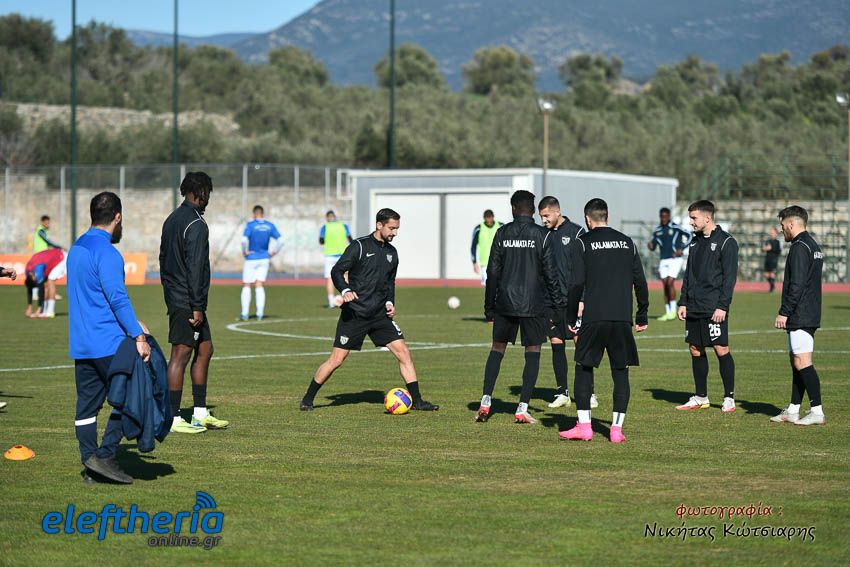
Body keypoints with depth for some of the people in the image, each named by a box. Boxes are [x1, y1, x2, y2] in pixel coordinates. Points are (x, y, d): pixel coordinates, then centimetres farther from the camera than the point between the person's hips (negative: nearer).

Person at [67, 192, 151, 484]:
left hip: (81, 345, 9)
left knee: (87, 404, 8)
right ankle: (104, 456, -6)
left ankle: (90, 465, 9)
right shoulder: (106, 253, -13)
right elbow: (118, 298, -20)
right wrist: (138, 336, -19)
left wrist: (132, 324, 25)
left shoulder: (77, 248, 16)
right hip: (108, 343, -9)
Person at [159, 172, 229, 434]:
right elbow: (195, 267, -19)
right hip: (187, 301, -10)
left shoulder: (172, 220, 15)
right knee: (181, 355, -7)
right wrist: (197, 307, -19)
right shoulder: (195, 224, -15)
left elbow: (163, 260, 20)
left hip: (174, 297, 10)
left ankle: (200, 414, 18)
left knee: (205, 349, 15)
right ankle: (173, 419, -5)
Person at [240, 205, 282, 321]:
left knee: (246, 286, 6)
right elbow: (280, 242, -2)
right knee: (259, 286, 6)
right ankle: (260, 314, -2)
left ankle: (244, 314, 3)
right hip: (264, 259, 4)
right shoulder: (270, 226, 2)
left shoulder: (250, 225, -11)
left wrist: (245, 252, -12)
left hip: (251, 259, -4)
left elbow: (244, 240, -26)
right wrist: (272, 253, 6)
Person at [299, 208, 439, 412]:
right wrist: (345, 290, -30)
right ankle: (308, 399, 11)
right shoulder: (359, 246, -8)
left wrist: (390, 302, 8)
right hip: (354, 314, -6)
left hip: (380, 315, 6)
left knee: (403, 352, -5)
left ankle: (416, 400, 2)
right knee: (336, 360, -4)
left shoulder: (392, 252, 12)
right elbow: (337, 271, -12)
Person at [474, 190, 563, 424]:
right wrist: (558, 306, 2)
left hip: (505, 302, 2)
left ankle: (486, 402, 4)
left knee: (497, 348, 15)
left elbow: (493, 272, 4)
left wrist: (489, 306, 12)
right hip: (533, 305, -2)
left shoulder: (502, 234, 3)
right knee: (533, 352, 6)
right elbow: (550, 274, -4)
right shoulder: (543, 235, -3)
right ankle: (522, 409, -1)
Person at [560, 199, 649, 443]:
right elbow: (640, 281, 11)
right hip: (622, 318, 3)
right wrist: (642, 316, 17)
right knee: (621, 372, 6)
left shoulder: (583, 243, 1)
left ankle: (584, 425, 3)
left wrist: (571, 318, 2)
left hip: (594, 318, -3)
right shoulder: (627, 243, 12)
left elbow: (576, 284, -5)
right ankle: (617, 428, 1)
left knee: (584, 368, 8)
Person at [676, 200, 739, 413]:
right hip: (693, 307, 7)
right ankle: (700, 397, 16)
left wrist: (722, 306, -17)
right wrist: (683, 302, 12)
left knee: (721, 349, -7)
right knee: (696, 350, 8)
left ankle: (729, 398, 0)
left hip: (714, 308, -7)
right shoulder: (695, 241, 15)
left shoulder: (726, 242, -7)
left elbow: (730, 276, -11)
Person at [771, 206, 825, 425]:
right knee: (796, 362, 12)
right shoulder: (813, 246, 18)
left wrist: (784, 312, -17)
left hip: (800, 316, -10)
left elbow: (796, 285, -21)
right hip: (810, 315, 10)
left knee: (802, 362, -10)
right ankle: (793, 411, 16)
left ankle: (817, 412, -12)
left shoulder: (799, 248, -14)